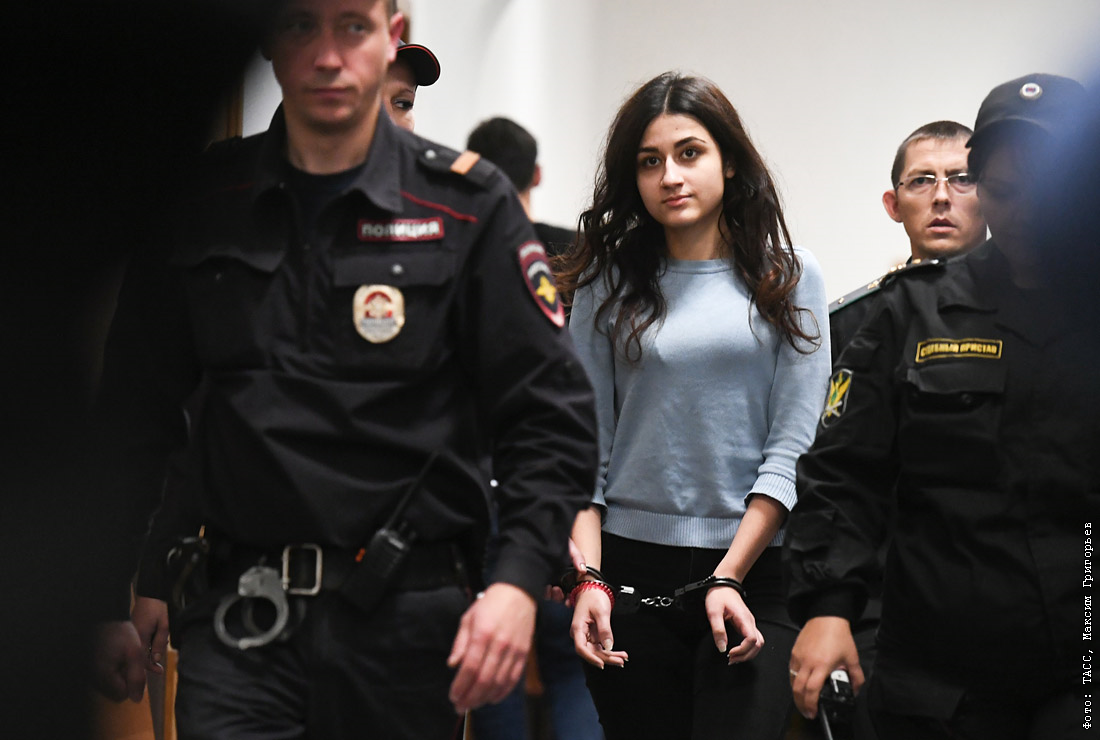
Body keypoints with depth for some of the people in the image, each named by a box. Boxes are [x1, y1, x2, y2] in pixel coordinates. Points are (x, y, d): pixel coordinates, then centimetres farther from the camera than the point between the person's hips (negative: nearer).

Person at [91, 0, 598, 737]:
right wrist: (138, 590, 9)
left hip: (407, 615, -1)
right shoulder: (202, 202, 6)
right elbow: (138, 411, 13)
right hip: (240, 615, 1)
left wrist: (518, 581, -15)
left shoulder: (467, 205, 0)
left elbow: (550, 413, -3)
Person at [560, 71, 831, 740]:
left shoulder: (789, 278, 4)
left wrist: (727, 577, -9)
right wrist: (589, 579, -9)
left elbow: (793, 446, -1)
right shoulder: (608, 286, 7)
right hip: (632, 570, 1)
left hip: (754, 571, -1)